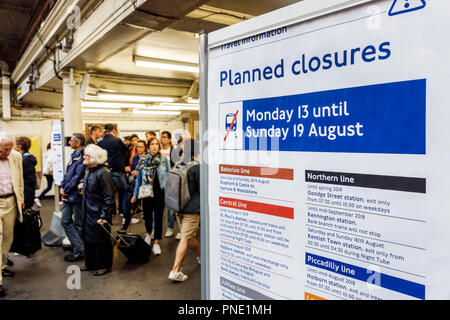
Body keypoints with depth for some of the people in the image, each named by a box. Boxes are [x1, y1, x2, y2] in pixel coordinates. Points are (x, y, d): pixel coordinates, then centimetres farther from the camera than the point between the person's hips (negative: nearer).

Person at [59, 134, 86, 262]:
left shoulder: (82, 157, -17)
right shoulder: (73, 155, 13)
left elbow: (78, 177, -20)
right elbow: (67, 173, 17)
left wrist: (66, 190, -13)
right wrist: (62, 187, 4)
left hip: (76, 195, -9)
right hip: (67, 196, 9)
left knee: (78, 224, 2)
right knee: (65, 221, 12)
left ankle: (79, 251, 14)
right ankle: (78, 247, 21)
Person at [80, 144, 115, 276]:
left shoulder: (103, 173, -20)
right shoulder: (90, 171, 9)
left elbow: (109, 197, -21)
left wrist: (103, 216, -22)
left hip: (99, 214, -9)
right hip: (89, 213, 9)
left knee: (101, 240, 3)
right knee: (88, 238, 18)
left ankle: (104, 266, 18)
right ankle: (90, 263, 34)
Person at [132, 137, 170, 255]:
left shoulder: (164, 160, 1)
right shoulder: (143, 160, 2)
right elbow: (139, 179, 8)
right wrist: (135, 194, 7)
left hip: (160, 192, 0)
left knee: (158, 216, 3)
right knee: (147, 215, 6)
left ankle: (156, 242, 13)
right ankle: (148, 233, 39)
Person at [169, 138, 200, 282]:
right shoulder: (196, 168, -17)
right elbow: (202, 189, -12)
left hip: (181, 206, 8)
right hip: (192, 208, -7)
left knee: (191, 235, 21)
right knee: (185, 239, -3)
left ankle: (200, 256, 43)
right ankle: (175, 271, -2)